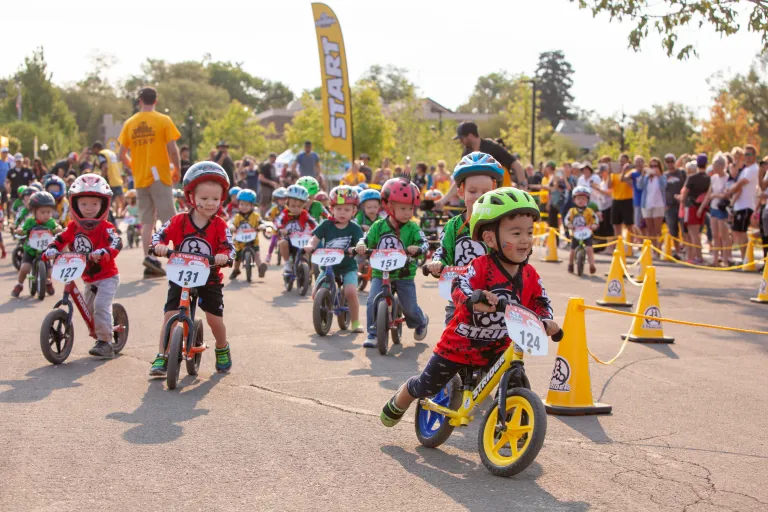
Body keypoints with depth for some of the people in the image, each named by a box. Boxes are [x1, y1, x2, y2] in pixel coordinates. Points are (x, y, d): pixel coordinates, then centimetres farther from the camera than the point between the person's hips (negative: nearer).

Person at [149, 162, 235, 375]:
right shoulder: (179, 221, -7)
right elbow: (160, 235, -8)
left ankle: (222, 350, 29)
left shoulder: (220, 225, -7)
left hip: (209, 279, 0)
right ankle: (162, 358, -1)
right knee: (170, 316, -10)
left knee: (215, 319, -1)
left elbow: (228, 247, -15)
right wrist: (159, 246, -31)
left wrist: (223, 256, -38)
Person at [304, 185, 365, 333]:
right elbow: (315, 239, -7)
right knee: (316, 294, -12)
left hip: (348, 267, -2)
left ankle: (355, 322, -2)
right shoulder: (326, 225, -2)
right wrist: (310, 246, -30)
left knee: (351, 292, -24)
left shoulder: (355, 229, -4)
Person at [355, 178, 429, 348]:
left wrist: (417, 248, -37)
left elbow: (424, 243, -15)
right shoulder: (379, 226, 0)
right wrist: (361, 245, -24)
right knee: (372, 301, -17)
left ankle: (421, 322, 39)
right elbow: (367, 240, -1)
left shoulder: (412, 228, -5)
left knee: (410, 307, 4)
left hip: (404, 275, -1)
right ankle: (372, 335, -5)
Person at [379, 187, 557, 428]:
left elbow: (540, 302, 2)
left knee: (518, 383, -15)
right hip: (459, 344, -4)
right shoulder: (481, 267, -25)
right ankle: (397, 403, 42)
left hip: (497, 349, 4)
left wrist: (546, 321, -18)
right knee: (426, 385, 12)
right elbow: (459, 288, -37)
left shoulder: (530, 275, -7)